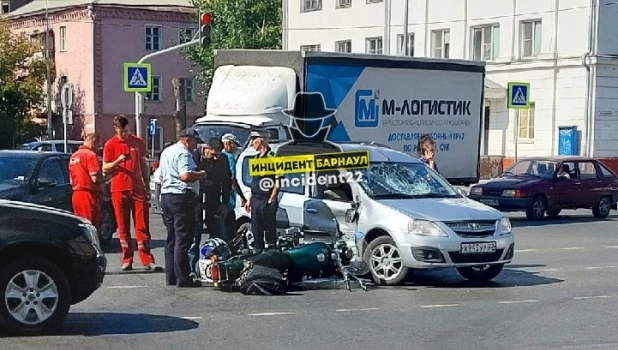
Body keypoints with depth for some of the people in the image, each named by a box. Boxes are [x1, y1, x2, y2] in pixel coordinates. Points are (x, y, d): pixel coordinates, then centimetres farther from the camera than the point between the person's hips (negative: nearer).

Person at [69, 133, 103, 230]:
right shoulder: (90, 155, -12)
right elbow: (95, 178, -19)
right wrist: (101, 186, -2)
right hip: (89, 194, -8)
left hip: (76, 194, 8)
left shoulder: (74, 156, 16)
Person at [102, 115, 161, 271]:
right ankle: (127, 260, 7)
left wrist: (147, 187, 13)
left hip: (138, 188, 2)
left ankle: (148, 261, -4)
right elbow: (105, 168, 4)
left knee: (142, 226, -2)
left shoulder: (138, 142, 10)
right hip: (118, 190, -1)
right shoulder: (110, 145, 3)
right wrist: (117, 161, -16)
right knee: (123, 227, 2)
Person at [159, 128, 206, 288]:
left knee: (171, 238, 13)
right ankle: (183, 279, -8)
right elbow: (186, 175, -25)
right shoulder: (183, 154, -12)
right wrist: (200, 175, -10)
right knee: (183, 240, -8)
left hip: (166, 196, 10)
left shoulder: (166, 152, 19)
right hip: (182, 198, -10)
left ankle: (171, 277, 15)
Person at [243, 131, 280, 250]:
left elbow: (278, 182, -14)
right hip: (255, 200, 9)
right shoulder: (257, 158, 16)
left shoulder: (272, 157, -10)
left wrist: (271, 199, -15)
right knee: (256, 232, 12)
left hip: (267, 201, -9)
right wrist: (249, 200, 20)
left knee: (270, 231, -3)